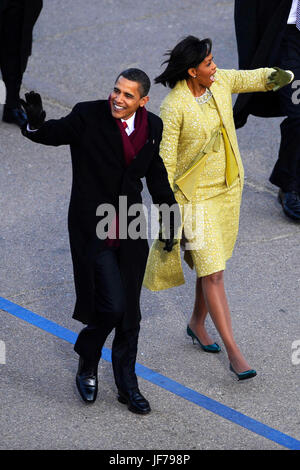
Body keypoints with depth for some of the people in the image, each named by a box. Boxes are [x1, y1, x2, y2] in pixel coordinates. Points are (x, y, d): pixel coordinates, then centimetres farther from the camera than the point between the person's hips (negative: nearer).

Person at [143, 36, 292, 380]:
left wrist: (278, 76, -14)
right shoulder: (174, 107, -23)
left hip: (228, 189, 7)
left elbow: (257, 78, 11)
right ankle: (234, 352, -4)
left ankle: (197, 323, 41)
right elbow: (165, 162, -18)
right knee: (212, 273, -6)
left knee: (213, 262, 19)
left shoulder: (220, 82, -5)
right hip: (194, 195, -7)